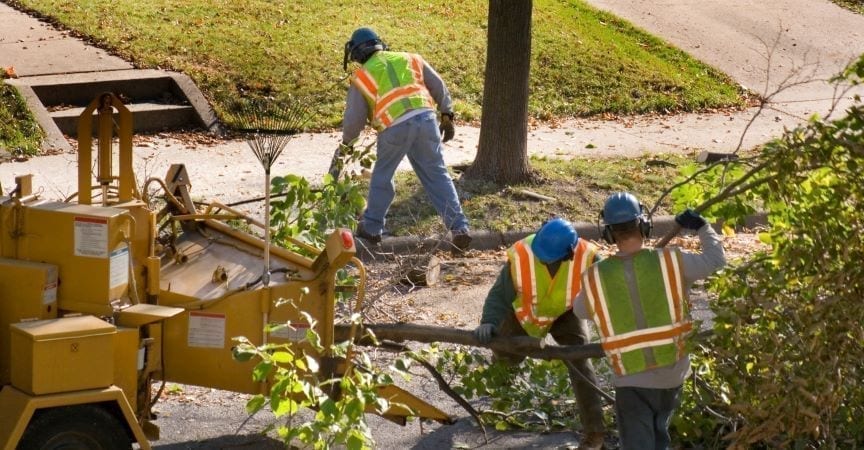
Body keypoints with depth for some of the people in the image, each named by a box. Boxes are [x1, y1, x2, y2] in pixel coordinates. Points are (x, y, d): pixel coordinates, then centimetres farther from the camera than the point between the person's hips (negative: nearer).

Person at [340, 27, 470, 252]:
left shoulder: (361, 77, 15)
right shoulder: (410, 59, 24)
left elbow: (354, 117, 15)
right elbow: (439, 86, 19)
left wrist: (347, 140, 32)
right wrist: (447, 115, 22)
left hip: (394, 128, -2)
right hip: (425, 119, 2)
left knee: (382, 176, 19)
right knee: (437, 175, 8)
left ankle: (371, 228, 26)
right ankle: (459, 228, 1)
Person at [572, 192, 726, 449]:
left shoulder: (595, 279, -11)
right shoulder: (671, 262, -13)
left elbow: (580, 311, 10)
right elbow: (716, 259, 3)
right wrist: (701, 227, 19)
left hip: (630, 380, -2)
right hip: (671, 373, 2)